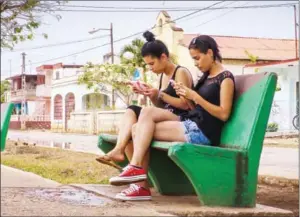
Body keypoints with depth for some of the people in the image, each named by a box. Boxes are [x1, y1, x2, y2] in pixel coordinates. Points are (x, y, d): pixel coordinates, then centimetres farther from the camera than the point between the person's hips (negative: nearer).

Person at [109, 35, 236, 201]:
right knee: (147, 112, -11)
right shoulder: (206, 76, 21)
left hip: (204, 131, -9)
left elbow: (224, 114, -14)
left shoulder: (225, 78, -4)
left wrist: (195, 97, -17)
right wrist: (187, 95, -4)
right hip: (191, 122, 9)